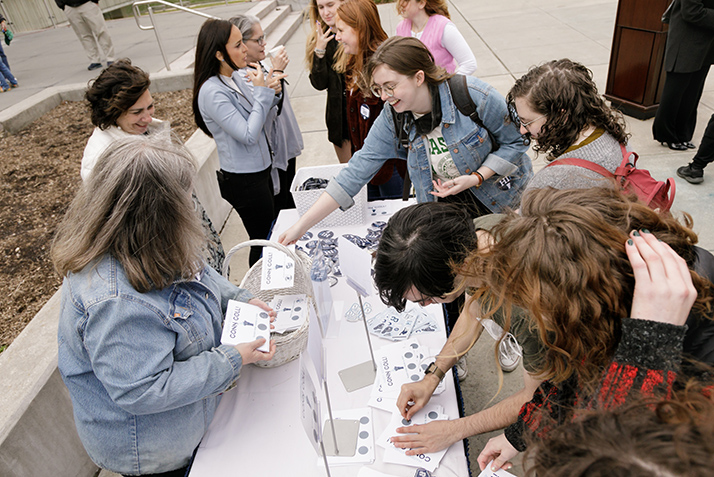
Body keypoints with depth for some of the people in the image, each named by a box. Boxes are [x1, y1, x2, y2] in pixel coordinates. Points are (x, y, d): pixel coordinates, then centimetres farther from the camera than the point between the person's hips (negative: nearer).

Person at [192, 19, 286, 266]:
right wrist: (261, 91, -20)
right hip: (244, 180, -9)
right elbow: (249, 135, -25)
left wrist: (271, 92, -5)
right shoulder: (212, 92, -23)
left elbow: (257, 116, 14)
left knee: (269, 235, 21)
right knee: (263, 240, 5)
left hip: (259, 170, 9)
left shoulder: (235, 76, 4)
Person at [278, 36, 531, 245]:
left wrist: (476, 178, -28)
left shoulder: (474, 96, -27)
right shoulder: (392, 118, -16)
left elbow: (514, 142, -11)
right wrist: (301, 225, -22)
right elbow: (356, 173, -18)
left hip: (504, 202, -1)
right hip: (447, 207, 2)